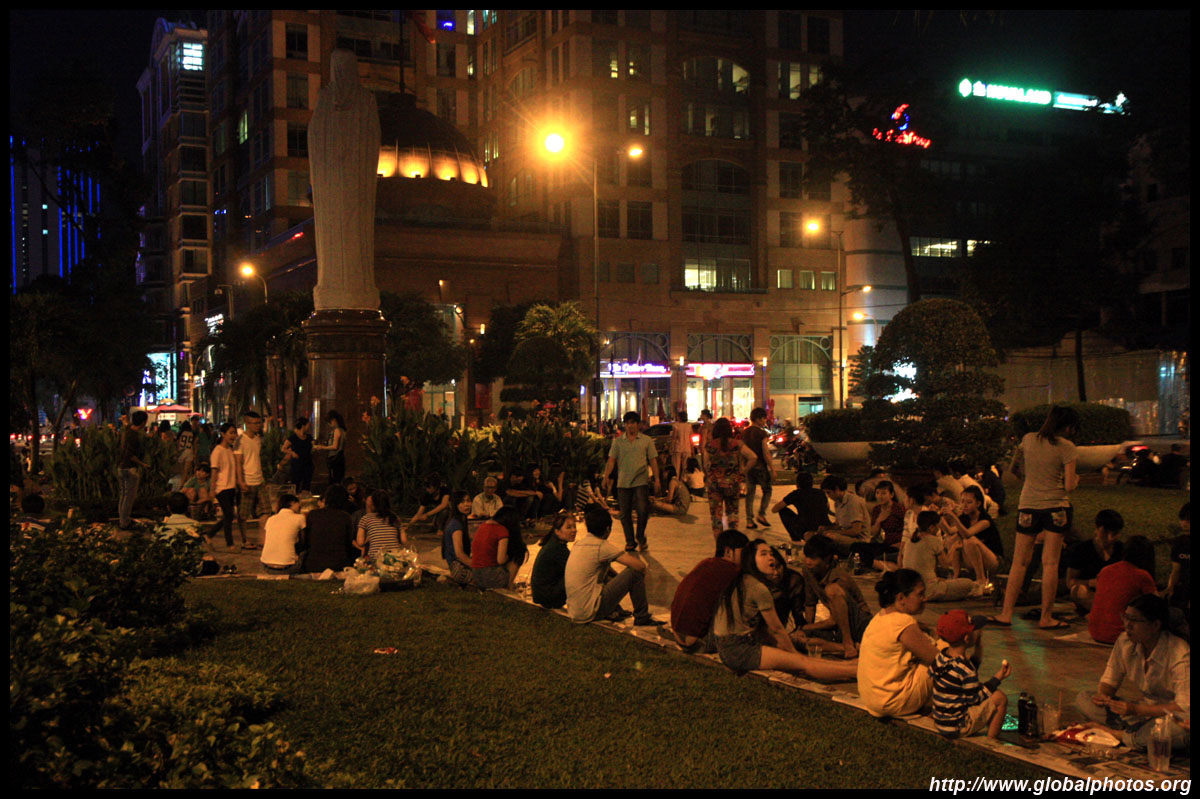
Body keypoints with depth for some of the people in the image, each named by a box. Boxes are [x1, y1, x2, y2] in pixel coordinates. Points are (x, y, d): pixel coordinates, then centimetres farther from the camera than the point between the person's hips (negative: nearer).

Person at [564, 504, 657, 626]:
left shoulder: (578, 543, 10)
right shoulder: (602, 546, -13)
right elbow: (640, 566, -14)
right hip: (590, 613, -8)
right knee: (634, 572, -7)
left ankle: (613, 611, 21)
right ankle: (642, 618, 5)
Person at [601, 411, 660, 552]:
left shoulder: (647, 440, 6)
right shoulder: (618, 441, 8)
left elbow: (653, 460, 7)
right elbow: (611, 460, 5)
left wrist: (657, 479, 1)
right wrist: (606, 477, -6)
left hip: (641, 482, -2)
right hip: (623, 482, 2)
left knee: (643, 510, -12)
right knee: (625, 513, 4)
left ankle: (640, 537, 11)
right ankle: (630, 541, 16)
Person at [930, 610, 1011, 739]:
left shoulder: (941, 657, 1)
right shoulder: (964, 668, -25)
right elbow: (976, 698, -14)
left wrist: (977, 655, 10)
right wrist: (997, 678, -6)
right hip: (958, 728, -9)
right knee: (1000, 698, -7)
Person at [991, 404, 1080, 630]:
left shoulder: (1028, 439, 3)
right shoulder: (1066, 447, -8)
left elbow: (1016, 471, 13)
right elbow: (1069, 486, -9)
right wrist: (1075, 480, 11)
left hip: (1028, 506, 3)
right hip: (1056, 507, -3)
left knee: (1020, 561, 8)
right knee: (1050, 563, 2)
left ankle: (1006, 613, 7)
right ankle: (1046, 618, 6)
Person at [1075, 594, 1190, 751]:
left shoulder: (1180, 654, -22)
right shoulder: (1125, 641, -5)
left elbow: (1185, 707, -28)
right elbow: (1110, 679, 8)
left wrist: (1136, 709, -33)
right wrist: (1102, 696, -17)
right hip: (1143, 710, 6)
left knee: (1178, 729, -43)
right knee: (1083, 699, -10)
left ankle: (1120, 735, -22)